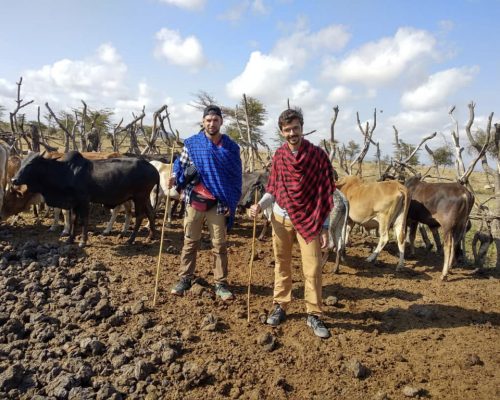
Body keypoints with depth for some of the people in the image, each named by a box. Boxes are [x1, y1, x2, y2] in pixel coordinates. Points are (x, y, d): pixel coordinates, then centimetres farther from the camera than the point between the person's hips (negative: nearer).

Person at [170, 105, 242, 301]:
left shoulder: (231, 147, 2)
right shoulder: (192, 143, 3)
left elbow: (236, 177, 4)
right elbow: (181, 164, 11)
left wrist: (231, 202, -4)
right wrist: (175, 176, -12)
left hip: (218, 204, 0)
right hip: (194, 201, 1)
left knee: (219, 245, 6)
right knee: (190, 242, 11)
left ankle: (221, 284, 16)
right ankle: (185, 279, 24)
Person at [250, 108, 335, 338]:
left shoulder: (317, 155, -6)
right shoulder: (279, 156, 3)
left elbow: (325, 194, -5)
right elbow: (273, 189, 9)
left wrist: (324, 227, -7)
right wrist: (260, 205, -11)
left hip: (309, 220, -2)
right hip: (281, 219, 3)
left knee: (312, 269, -1)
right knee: (282, 266, 12)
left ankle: (314, 315, 12)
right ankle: (280, 307, 25)